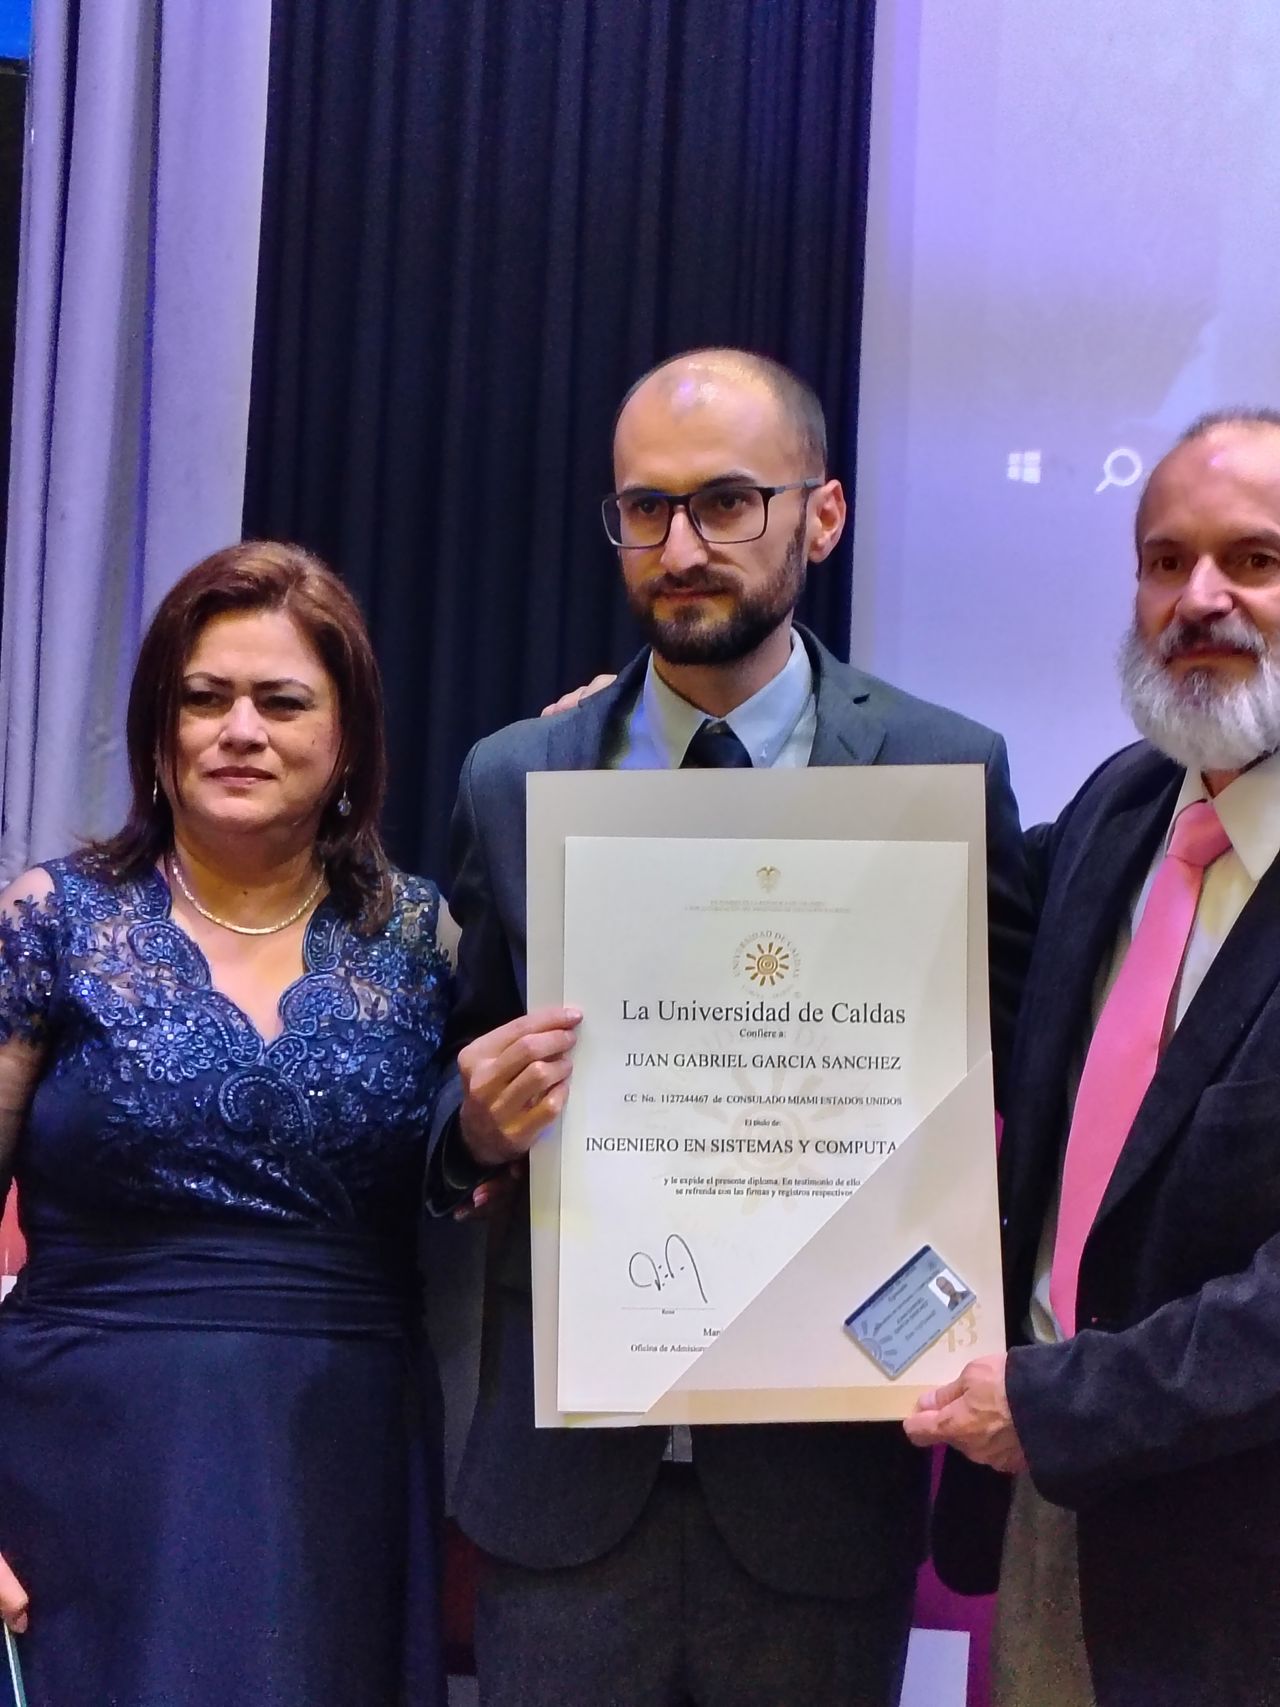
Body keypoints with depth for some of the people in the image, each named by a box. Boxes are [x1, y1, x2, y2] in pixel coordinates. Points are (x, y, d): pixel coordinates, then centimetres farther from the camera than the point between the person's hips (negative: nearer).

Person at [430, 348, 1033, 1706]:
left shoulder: (947, 772, -2)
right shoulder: (510, 781, 5)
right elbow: (459, 1125, 12)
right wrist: (480, 1122, -10)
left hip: (826, 1478, -1)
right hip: (565, 1475, 2)